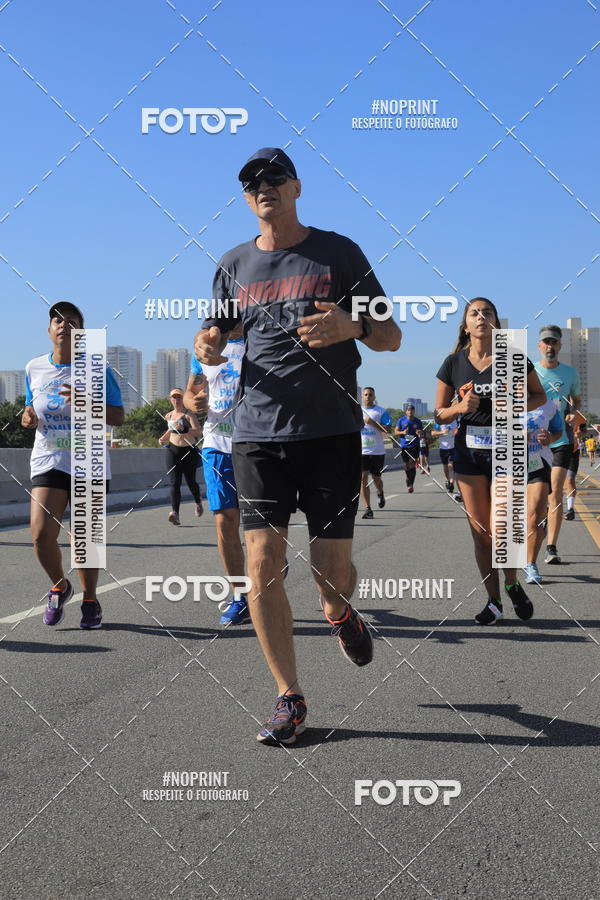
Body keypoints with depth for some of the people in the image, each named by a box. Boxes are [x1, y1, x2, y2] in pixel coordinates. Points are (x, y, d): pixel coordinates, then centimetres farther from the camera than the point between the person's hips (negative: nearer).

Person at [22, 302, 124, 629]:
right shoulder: (34, 368, 6)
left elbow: (118, 417, -6)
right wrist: (28, 417, -5)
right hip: (47, 462, 2)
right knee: (41, 533, -11)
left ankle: (90, 601, 23)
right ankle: (59, 586, 18)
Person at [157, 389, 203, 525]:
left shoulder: (189, 414, -6)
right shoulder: (169, 416, 11)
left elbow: (198, 432, -17)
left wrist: (184, 429, -31)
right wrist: (163, 438, 14)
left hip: (189, 451, -3)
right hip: (173, 451, 3)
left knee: (190, 481, 7)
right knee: (174, 482, -11)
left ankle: (198, 502, 39)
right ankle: (175, 513, -22)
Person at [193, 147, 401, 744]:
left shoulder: (339, 253, 6)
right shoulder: (234, 264, 14)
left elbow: (391, 338, 6)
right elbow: (215, 336, 22)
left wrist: (350, 327, -16)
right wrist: (208, 348, -3)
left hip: (332, 431, -2)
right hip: (258, 432, 2)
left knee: (333, 573, -1)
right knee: (262, 561, -9)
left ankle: (339, 614, 37)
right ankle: (289, 699, 5)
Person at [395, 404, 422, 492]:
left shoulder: (418, 421, 5)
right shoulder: (401, 420, 3)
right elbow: (396, 431, 4)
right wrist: (403, 432, -16)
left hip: (414, 446, -1)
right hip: (404, 446, 1)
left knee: (412, 466, -12)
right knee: (406, 466, 10)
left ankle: (410, 484, -9)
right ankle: (409, 484, 30)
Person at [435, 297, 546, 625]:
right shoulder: (453, 363, 1)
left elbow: (539, 395, 9)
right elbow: (440, 414, 7)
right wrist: (460, 407, -15)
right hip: (469, 452, 2)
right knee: (481, 533, 4)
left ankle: (512, 585, 24)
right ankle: (493, 602, 18)